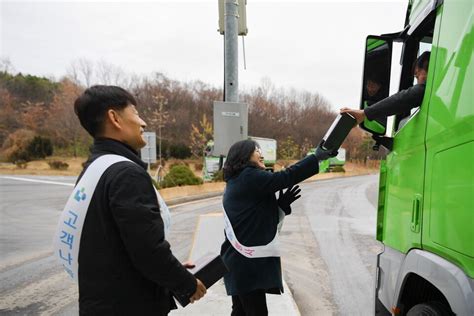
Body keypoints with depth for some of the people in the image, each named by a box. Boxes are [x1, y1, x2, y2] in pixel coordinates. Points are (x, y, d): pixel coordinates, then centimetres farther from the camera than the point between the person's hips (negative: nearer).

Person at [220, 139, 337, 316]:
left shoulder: (236, 183, 17)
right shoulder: (249, 176, -12)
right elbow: (285, 177, -20)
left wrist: (281, 204, 2)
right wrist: (317, 157, -14)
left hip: (239, 260, 10)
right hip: (247, 261, -10)